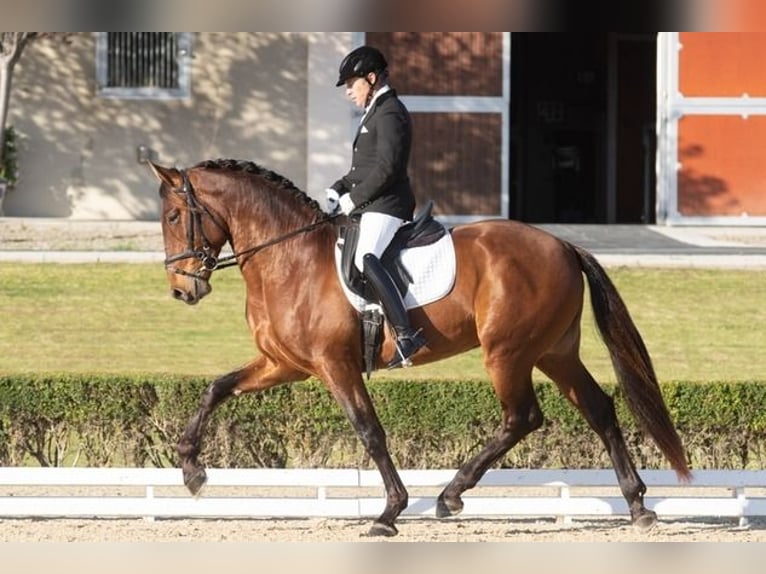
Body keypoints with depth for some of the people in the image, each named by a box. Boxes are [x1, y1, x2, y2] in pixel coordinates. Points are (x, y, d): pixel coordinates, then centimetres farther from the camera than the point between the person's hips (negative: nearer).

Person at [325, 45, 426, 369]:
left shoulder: (389, 114, -11)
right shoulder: (376, 112, 22)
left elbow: (386, 169, -20)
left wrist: (352, 199, -15)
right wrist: (338, 190, 12)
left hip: (386, 205, -12)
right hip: (370, 205, 12)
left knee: (365, 258, -31)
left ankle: (405, 333, -41)